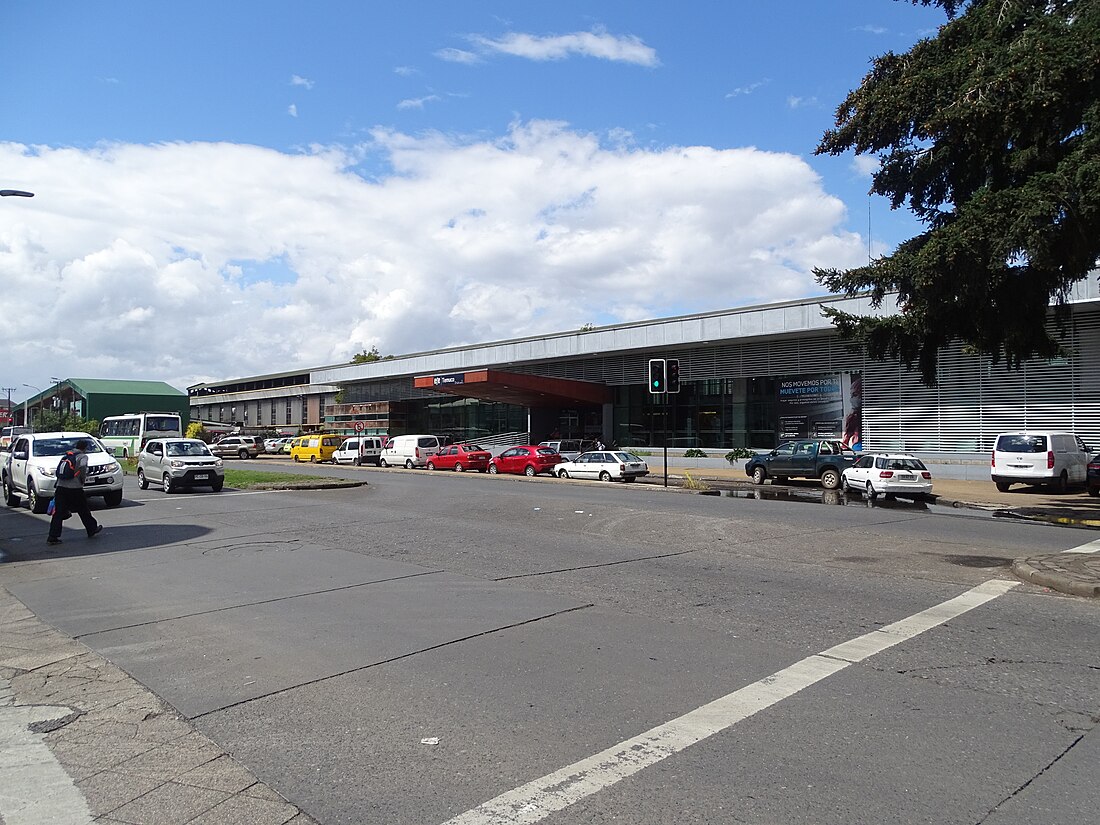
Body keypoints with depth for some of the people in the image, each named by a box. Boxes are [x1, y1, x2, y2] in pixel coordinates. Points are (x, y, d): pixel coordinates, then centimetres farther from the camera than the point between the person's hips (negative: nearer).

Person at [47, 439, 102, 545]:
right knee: (83, 510, 12)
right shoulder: (83, 456, -3)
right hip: (75, 488, -5)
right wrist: (83, 479, -7)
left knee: (58, 513, 3)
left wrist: (55, 488, 20)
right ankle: (92, 530, 26)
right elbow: (82, 467, -23)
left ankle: (52, 537, -2)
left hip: (61, 487, 5)